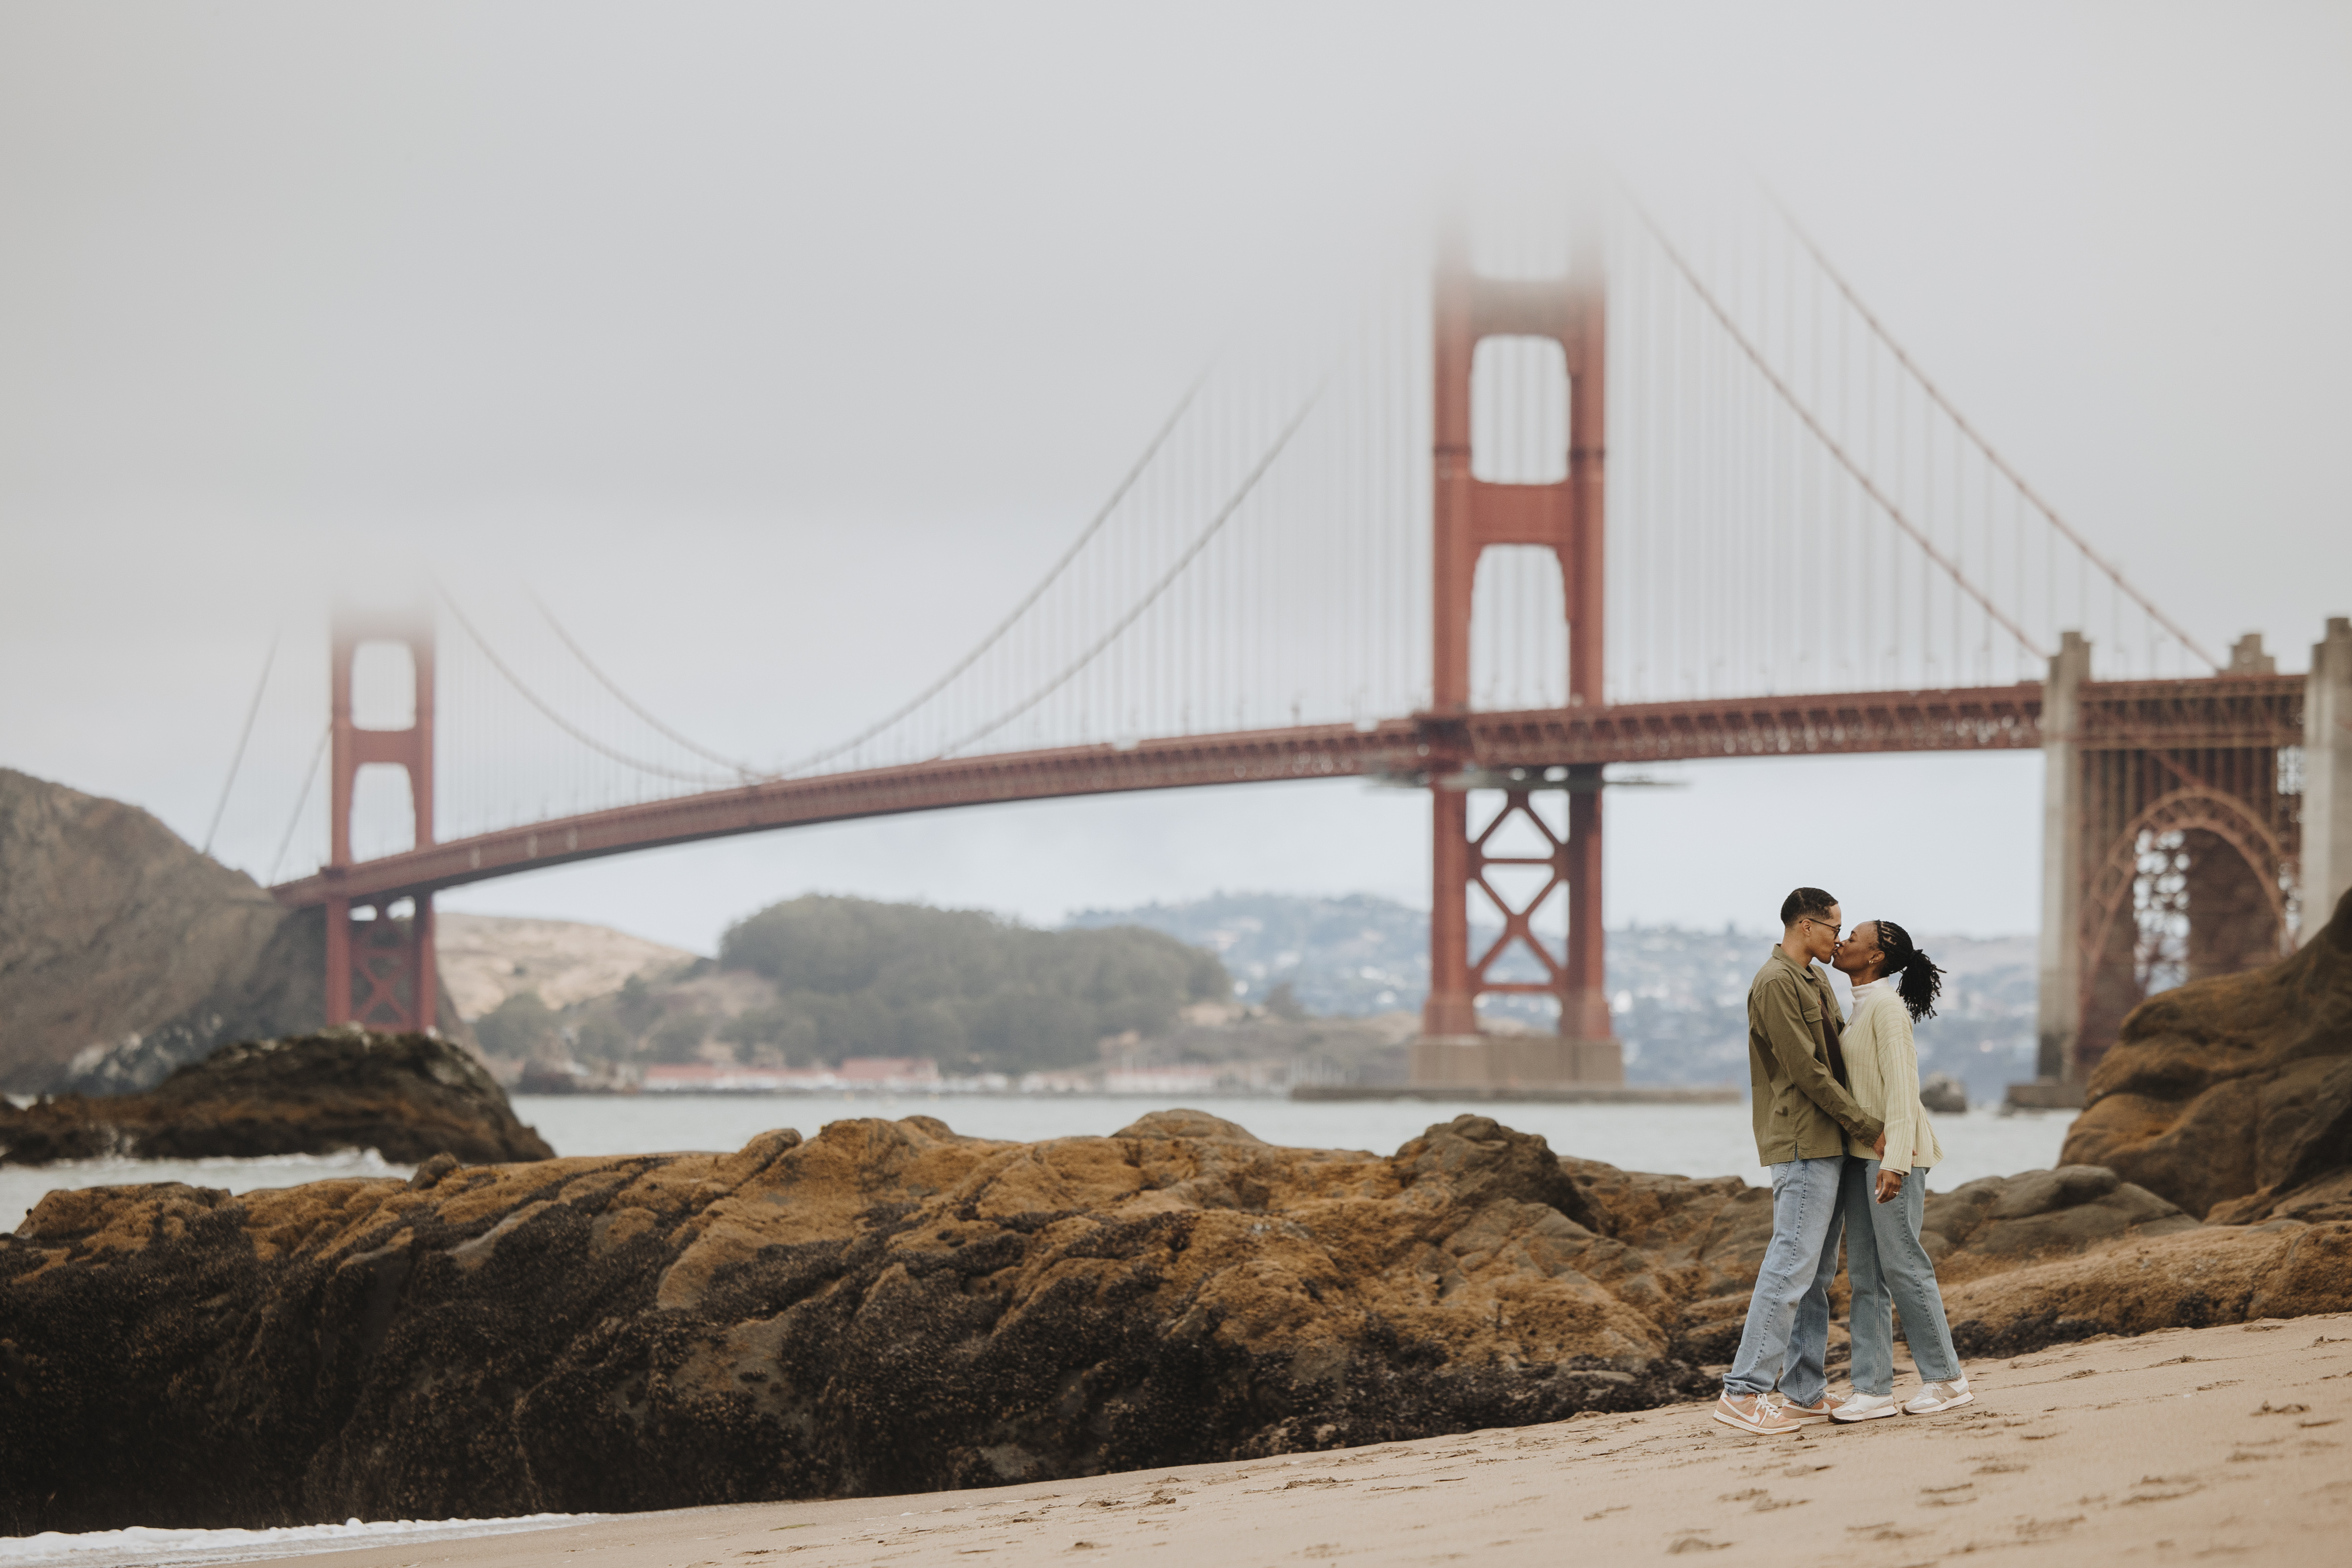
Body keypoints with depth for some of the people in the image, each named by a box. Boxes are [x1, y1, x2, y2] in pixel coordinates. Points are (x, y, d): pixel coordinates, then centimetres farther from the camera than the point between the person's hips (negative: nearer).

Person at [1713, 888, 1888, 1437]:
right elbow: (1806, 1071, -16)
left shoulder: (1817, 983, 19)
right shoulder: (1776, 984, -13)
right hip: (1802, 1146, -10)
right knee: (1791, 1266, -13)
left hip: (1828, 1145, 10)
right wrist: (1867, 1125, -11)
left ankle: (1804, 1393, 13)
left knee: (1818, 1273, 10)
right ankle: (1743, 1392, -15)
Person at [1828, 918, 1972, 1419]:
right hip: (1861, 1152, 9)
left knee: (1902, 1265, -5)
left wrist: (1894, 1161, -25)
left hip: (1892, 1151, -9)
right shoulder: (1861, 1008, 15)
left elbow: (1902, 1087, -19)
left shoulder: (1886, 1006, -13)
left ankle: (1946, 1378, 5)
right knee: (1865, 1274, 4)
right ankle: (1873, 1389, 3)